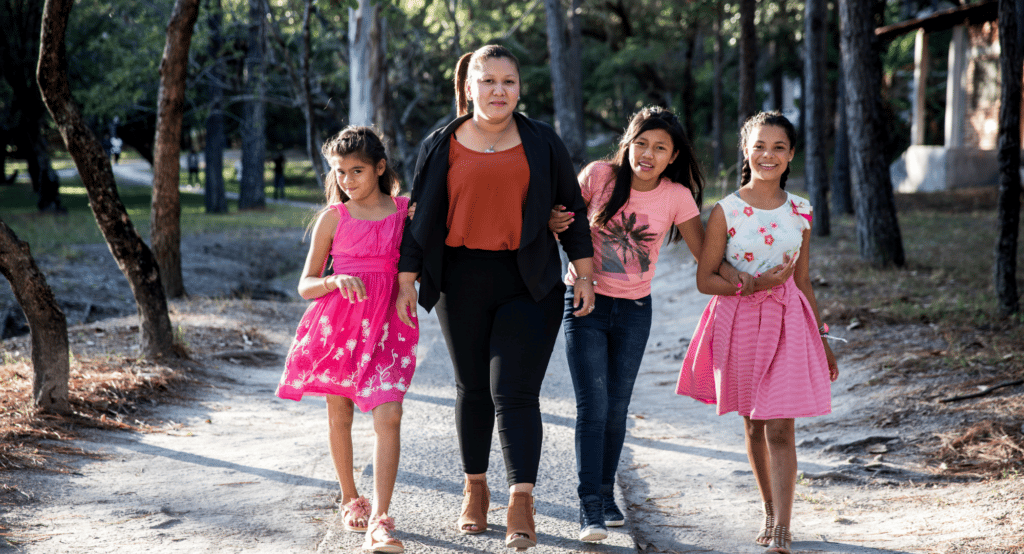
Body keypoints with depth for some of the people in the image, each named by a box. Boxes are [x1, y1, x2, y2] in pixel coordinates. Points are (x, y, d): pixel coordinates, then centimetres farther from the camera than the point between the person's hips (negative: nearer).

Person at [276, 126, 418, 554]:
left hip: (387, 324, -1)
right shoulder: (333, 217, 4)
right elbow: (306, 285, 4)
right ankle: (350, 499, 33)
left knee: (389, 415, -16)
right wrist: (336, 281, -16)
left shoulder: (406, 211, 4)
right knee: (339, 414, 11)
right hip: (338, 319, 1)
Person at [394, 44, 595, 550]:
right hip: (462, 281, 2)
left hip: (527, 284, -1)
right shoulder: (440, 147, 6)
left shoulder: (543, 144, 5)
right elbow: (420, 218, 8)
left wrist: (585, 275, 5)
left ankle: (521, 503, -13)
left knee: (514, 391, -10)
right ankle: (475, 489, 24)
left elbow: (571, 210, 9)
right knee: (472, 388, 10)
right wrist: (406, 283, 4)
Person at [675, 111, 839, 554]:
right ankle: (770, 513, 29)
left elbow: (802, 281, 12)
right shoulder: (726, 211, -5)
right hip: (739, 322, 0)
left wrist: (822, 340, 14)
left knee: (780, 427, -8)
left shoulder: (800, 212, 3)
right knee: (753, 425, 12)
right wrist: (755, 284, -18)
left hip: (788, 322, 0)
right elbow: (705, 279, -4)